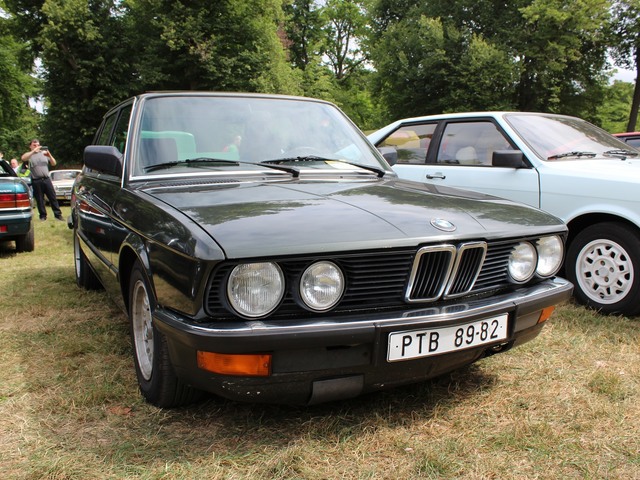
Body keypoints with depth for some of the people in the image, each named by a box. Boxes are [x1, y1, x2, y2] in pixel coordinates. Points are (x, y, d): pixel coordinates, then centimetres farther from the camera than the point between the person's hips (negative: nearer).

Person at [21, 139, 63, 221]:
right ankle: (43, 216, 11)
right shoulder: (29, 155, 7)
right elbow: (23, 158, -16)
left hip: (47, 179, 2)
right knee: (40, 200, 3)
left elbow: (53, 164, 13)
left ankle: (58, 215, 4)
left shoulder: (44, 153, 15)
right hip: (36, 181, -2)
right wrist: (34, 151, -20)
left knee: (53, 198, 1)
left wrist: (49, 155, -6)